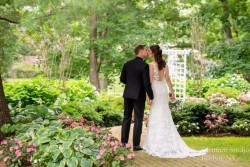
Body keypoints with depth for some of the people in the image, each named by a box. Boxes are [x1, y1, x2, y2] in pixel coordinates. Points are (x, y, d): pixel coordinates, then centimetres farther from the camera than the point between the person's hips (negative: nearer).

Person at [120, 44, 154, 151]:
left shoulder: (127, 64, 4)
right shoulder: (144, 66, -13)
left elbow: (122, 79, 7)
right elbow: (147, 83, -15)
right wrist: (151, 96, -7)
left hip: (128, 94, 5)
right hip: (139, 95, -5)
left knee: (127, 118, 13)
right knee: (138, 120, 4)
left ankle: (124, 142, 16)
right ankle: (136, 145, 7)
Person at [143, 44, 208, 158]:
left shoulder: (151, 65, -12)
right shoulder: (164, 64, 7)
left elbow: (150, 81, -14)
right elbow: (167, 79, 8)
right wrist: (172, 92, 11)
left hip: (156, 91, -7)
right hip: (163, 90, 7)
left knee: (156, 116, -1)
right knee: (165, 116, 12)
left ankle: (157, 145, 3)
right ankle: (169, 143, 16)